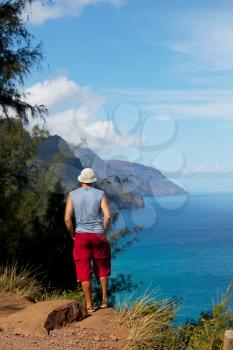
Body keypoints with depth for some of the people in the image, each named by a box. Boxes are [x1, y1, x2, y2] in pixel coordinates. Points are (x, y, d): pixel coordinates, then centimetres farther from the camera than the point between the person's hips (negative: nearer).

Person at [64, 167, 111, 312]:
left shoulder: (72, 195, -2)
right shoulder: (100, 194, -3)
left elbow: (67, 218, -9)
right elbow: (108, 216, -13)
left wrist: (73, 234, 4)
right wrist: (104, 232, 1)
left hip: (81, 236, 0)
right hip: (99, 235, 0)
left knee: (84, 271, 5)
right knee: (103, 269, 18)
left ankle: (89, 305, 9)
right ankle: (104, 300, 21)